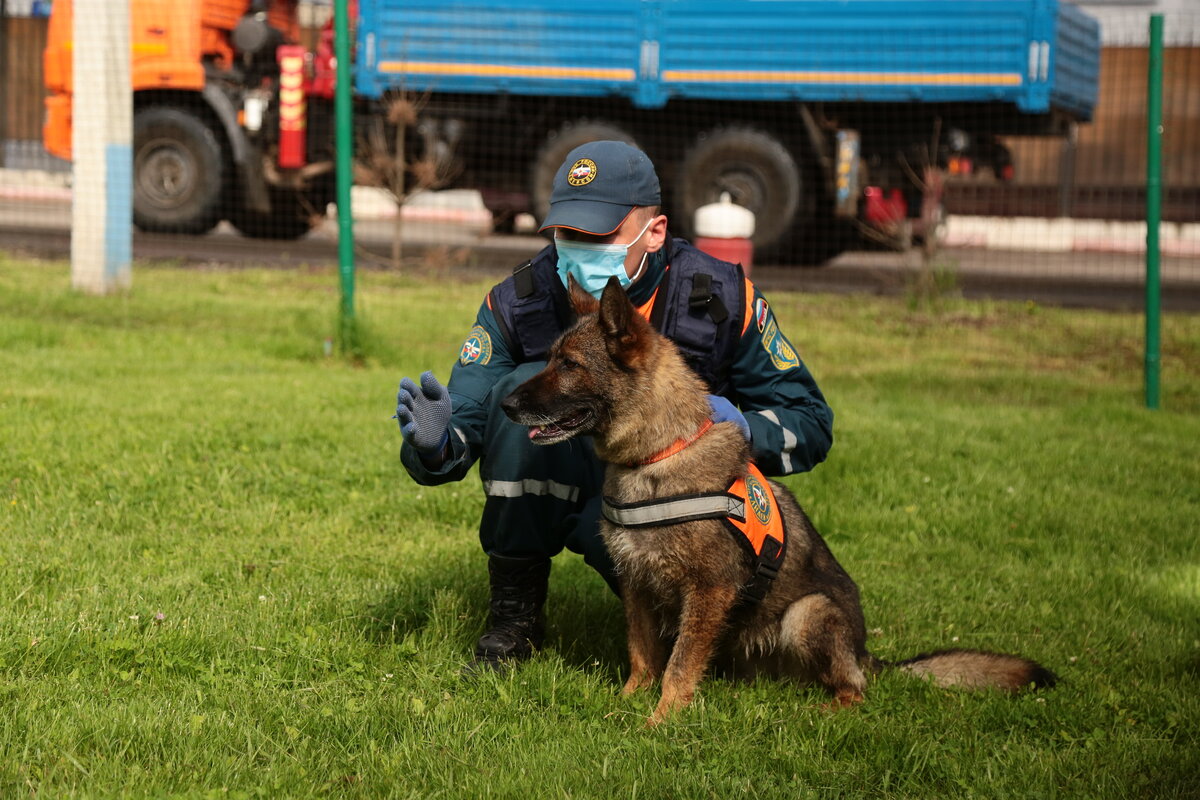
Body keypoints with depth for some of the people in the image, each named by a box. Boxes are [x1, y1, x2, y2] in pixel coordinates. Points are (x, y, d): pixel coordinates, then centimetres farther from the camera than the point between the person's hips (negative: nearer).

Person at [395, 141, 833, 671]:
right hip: (574, 486, 3)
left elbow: (810, 425, -7)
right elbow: (463, 430, -15)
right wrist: (434, 444, -40)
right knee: (526, 386, -26)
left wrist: (740, 428, -30)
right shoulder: (518, 303, -13)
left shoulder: (720, 299, -15)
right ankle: (514, 613, -13)